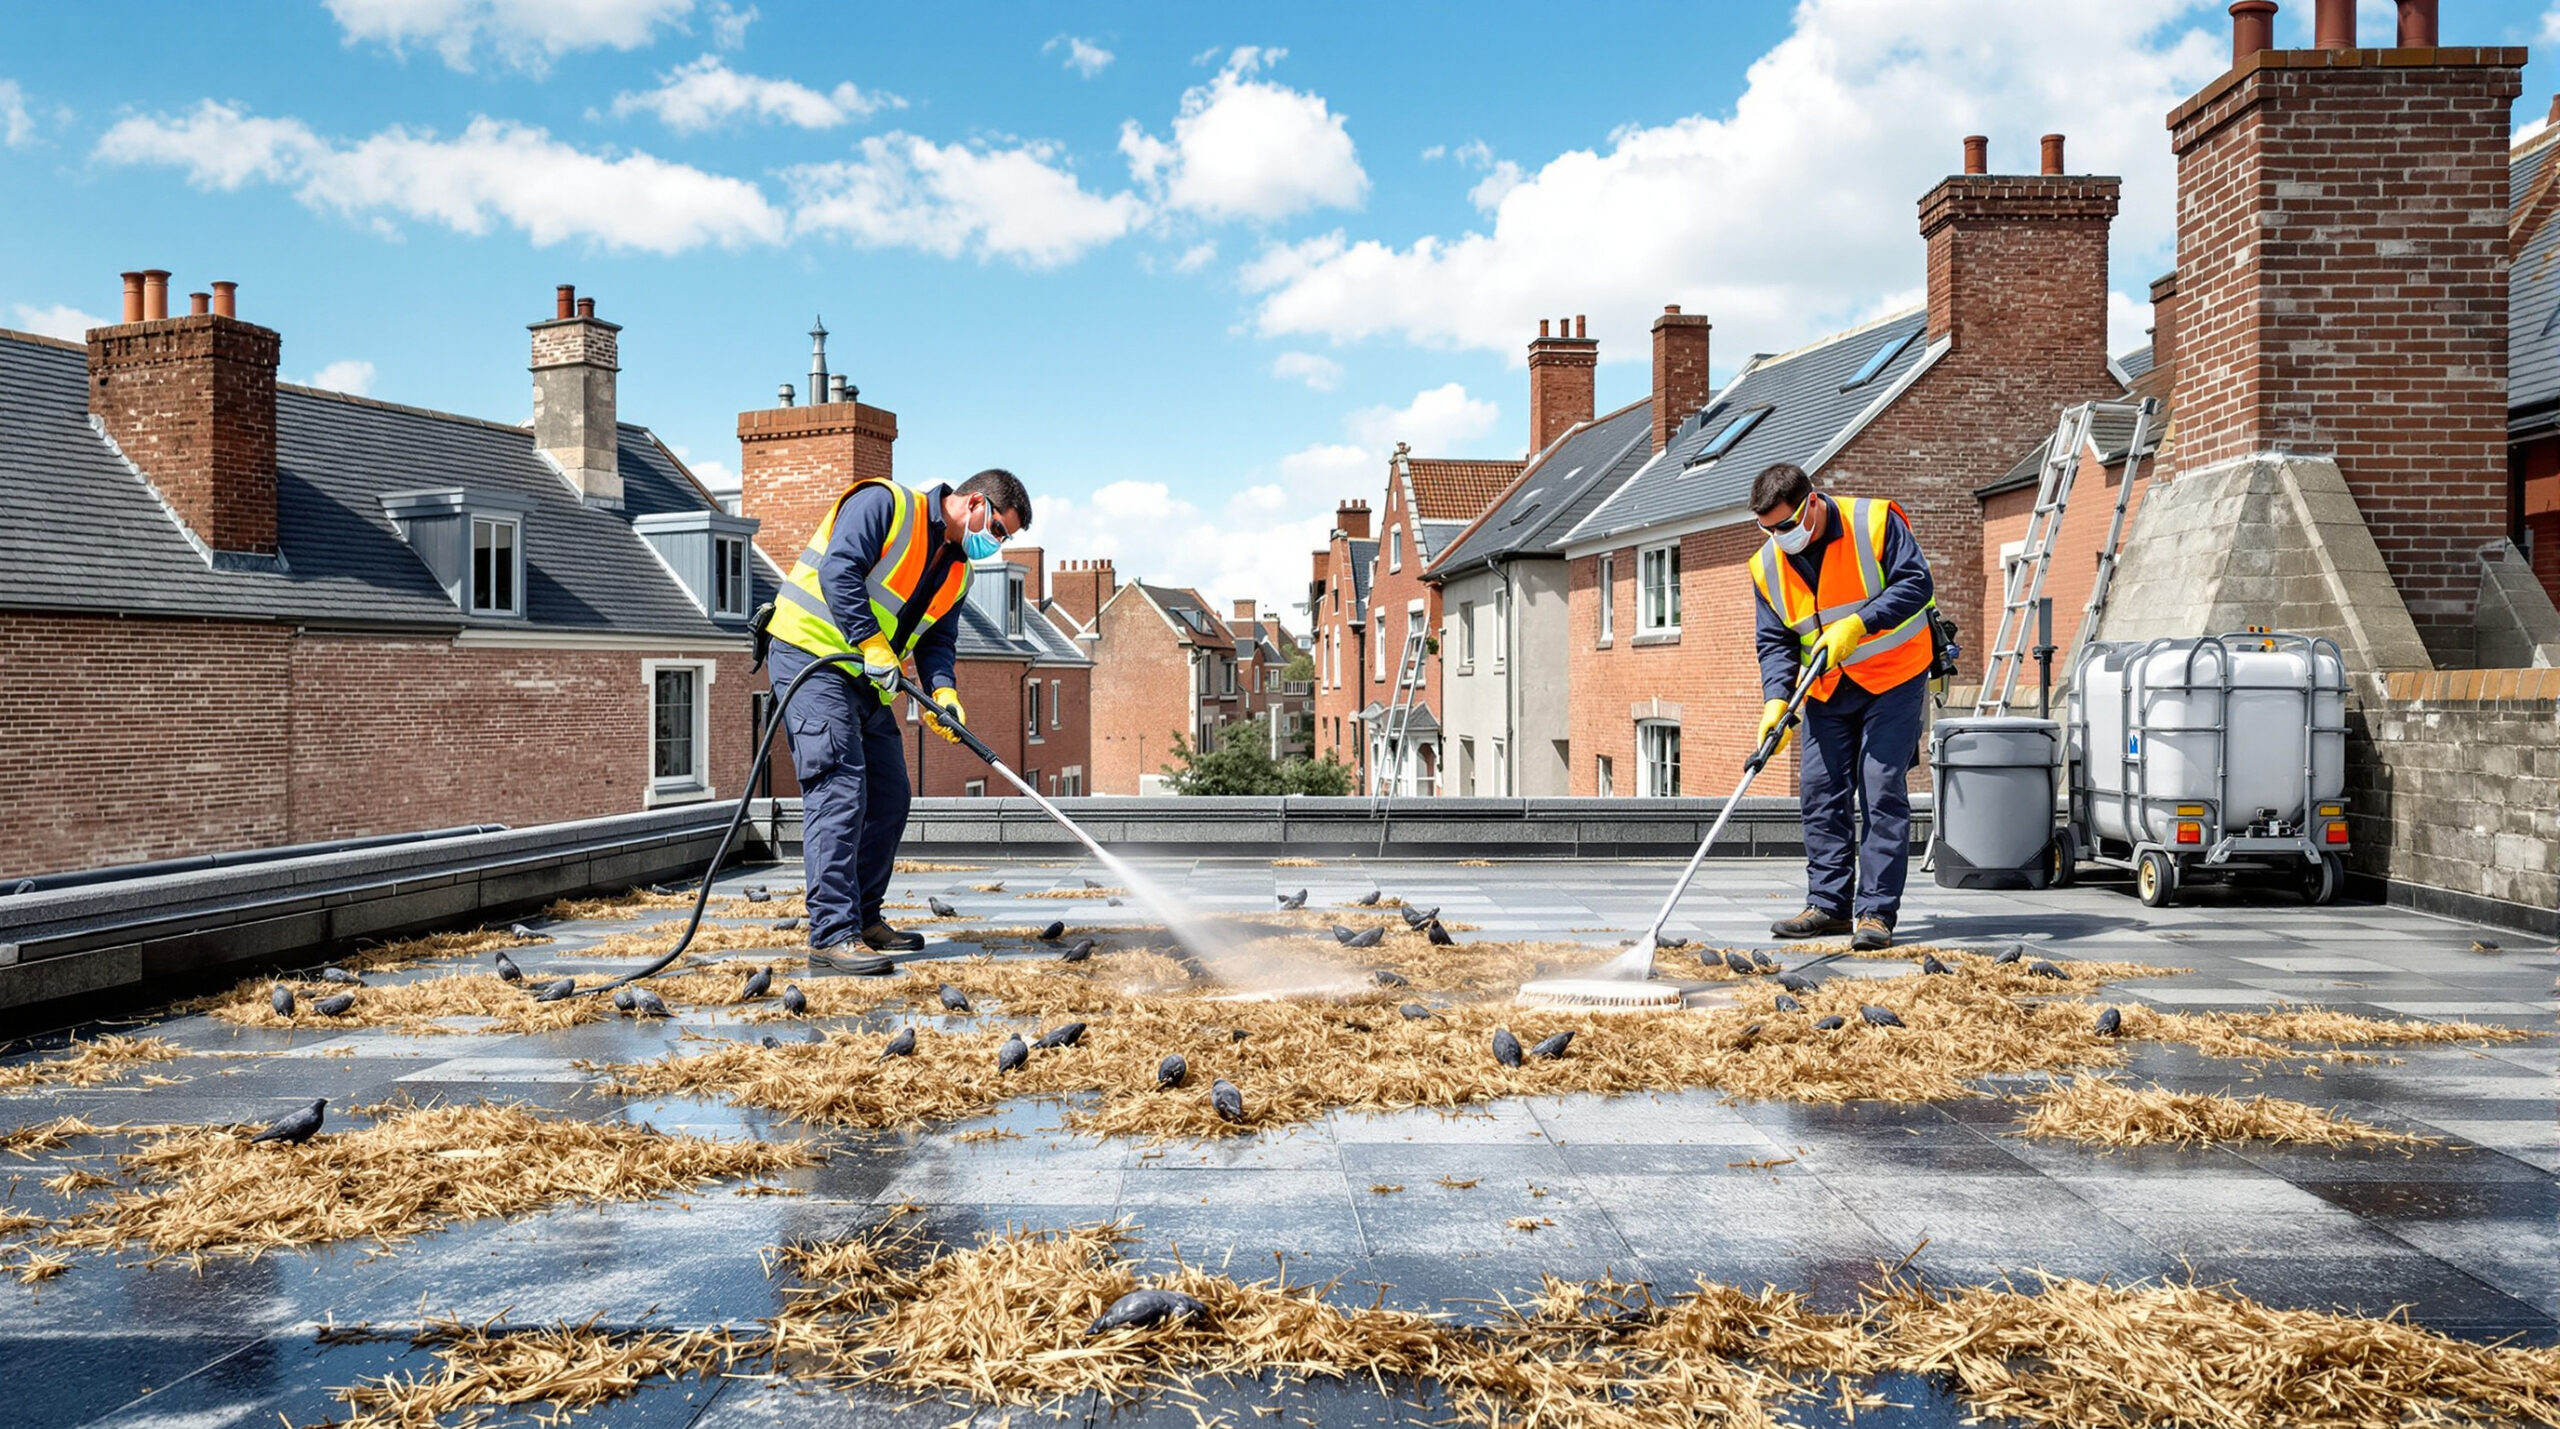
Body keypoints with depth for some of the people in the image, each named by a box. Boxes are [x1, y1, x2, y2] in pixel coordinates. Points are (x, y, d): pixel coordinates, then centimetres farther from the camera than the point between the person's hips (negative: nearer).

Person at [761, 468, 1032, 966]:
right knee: (839, 791, -16)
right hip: (811, 657, -9)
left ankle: (864, 918, 23)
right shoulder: (885, 503, -11)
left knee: (889, 797, 10)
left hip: (867, 680, 9)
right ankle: (832, 936, -17)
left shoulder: (958, 571, 14)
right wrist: (872, 644, -26)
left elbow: (935, 640, 10)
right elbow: (838, 570, -22)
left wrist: (943, 691, -10)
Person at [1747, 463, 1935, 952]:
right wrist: (1776, 700, -18)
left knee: (1882, 792, -9)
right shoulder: (1767, 564, -3)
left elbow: (1915, 583, -18)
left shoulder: (1875, 522, -16)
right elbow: (1776, 642, -2)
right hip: (1827, 689, 5)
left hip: (1894, 678, -5)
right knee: (1821, 793, 3)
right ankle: (1828, 905, 11)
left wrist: (1857, 624, -30)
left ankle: (1876, 912, -7)